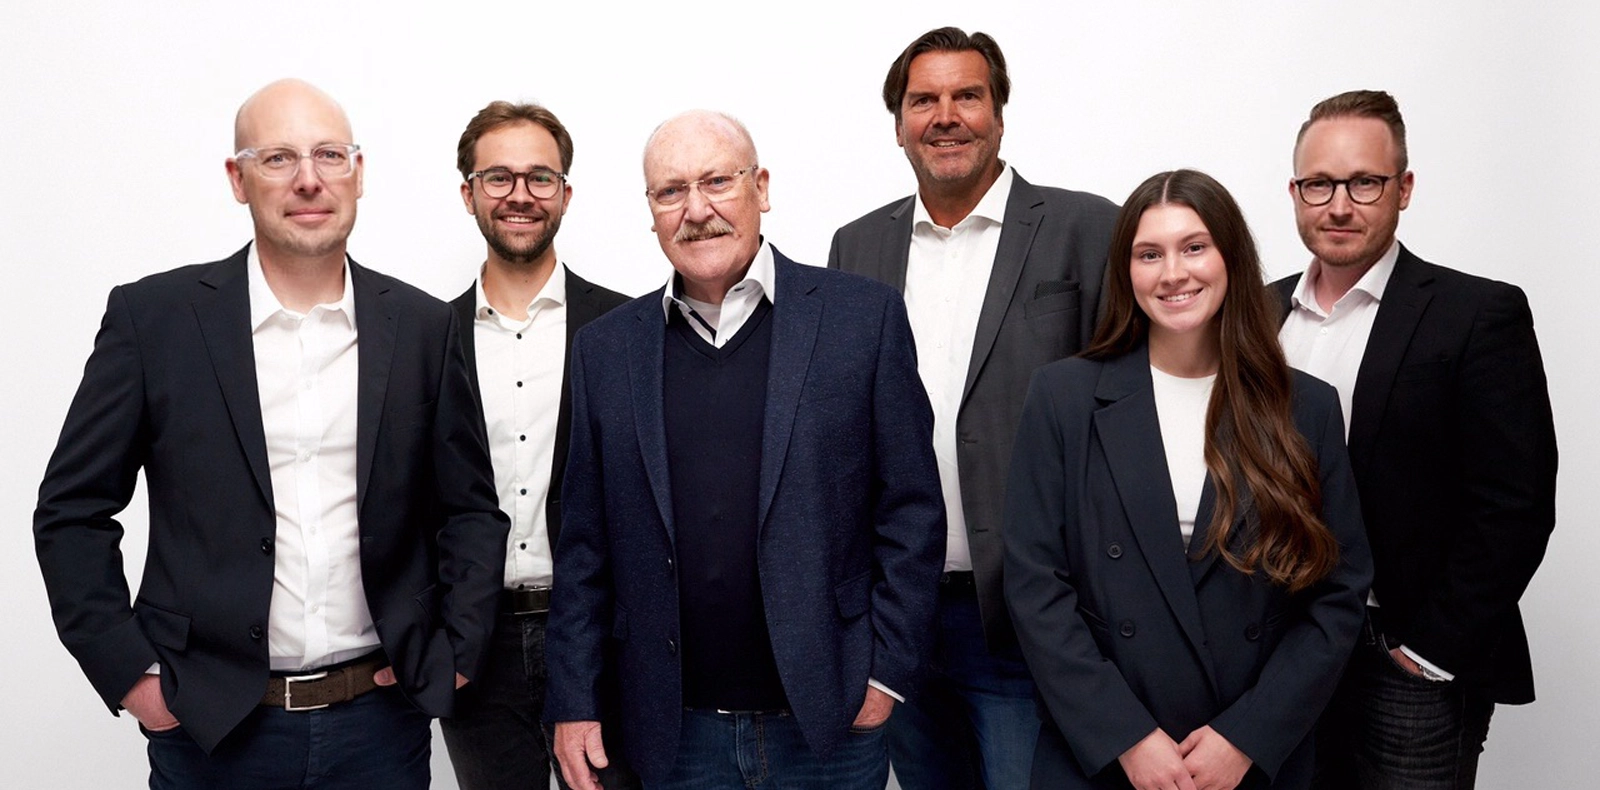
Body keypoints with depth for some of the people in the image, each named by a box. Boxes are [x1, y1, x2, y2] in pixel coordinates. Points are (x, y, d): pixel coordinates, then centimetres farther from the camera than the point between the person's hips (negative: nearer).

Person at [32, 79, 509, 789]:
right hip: (211, 729, -1)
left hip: (382, 721, 2)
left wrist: (454, 652, -1)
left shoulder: (421, 326, 1)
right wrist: (130, 672, -5)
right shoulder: (153, 317, -4)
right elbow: (72, 511, 0)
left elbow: (470, 511, 7)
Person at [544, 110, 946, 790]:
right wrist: (573, 702, 3)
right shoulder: (606, 348, 4)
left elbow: (912, 511, -3)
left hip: (829, 722, -2)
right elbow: (584, 544, 6)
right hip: (677, 734, 2)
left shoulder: (864, 316, -3)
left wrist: (888, 670, -7)